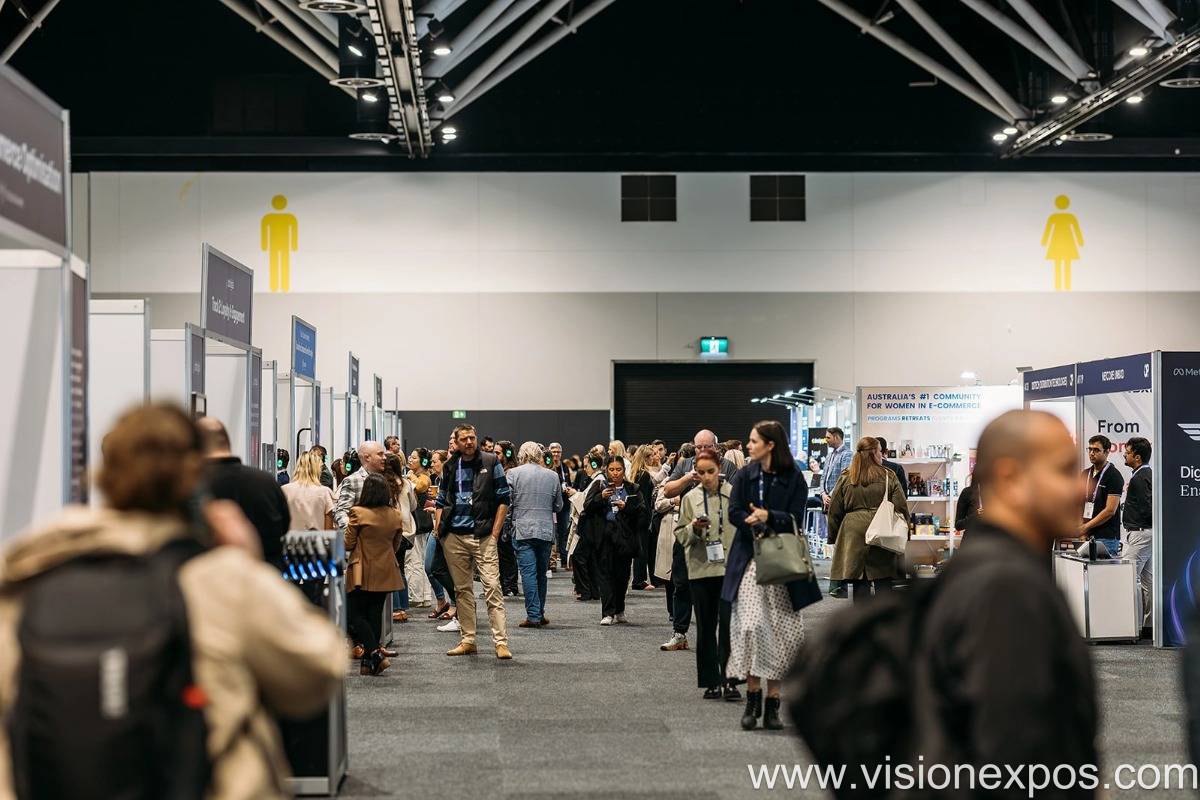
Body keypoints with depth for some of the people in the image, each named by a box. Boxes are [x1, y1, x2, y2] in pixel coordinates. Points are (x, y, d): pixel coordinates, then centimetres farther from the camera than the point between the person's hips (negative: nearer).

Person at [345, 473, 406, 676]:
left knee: (353, 615, 3)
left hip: (363, 573, -5)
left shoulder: (358, 513, -13)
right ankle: (369, 663, 11)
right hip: (386, 573, 5)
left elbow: (348, 544, -6)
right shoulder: (396, 516, 2)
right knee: (375, 614, 10)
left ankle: (375, 653, -13)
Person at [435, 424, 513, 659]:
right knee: (462, 589, 9)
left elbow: (503, 499, 1)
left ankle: (501, 641, -10)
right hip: (454, 537, 4)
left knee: (492, 587, -9)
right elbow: (442, 501, 18)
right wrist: (438, 528, 4)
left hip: (483, 535, -4)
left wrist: (495, 532, -5)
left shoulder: (491, 463, 1)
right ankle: (468, 640, 16)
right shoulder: (449, 467, 10)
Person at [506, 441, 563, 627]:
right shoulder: (553, 475, 5)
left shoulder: (514, 473, -4)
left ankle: (533, 616, -8)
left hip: (523, 530, -3)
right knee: (541, 573, 13)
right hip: (546, 530, 3)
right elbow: (558, 506, 12)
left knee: (528, 572, -4)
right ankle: (540, 614, 17)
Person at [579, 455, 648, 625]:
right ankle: (608, 613, -10)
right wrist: (601, 497, -17)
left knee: (622, 575, 5)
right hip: (604, 537, -1)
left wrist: (626, 507, -11)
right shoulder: (598, 486, 9)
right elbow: (587, 506, -1)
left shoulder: (632, 489, 11)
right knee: (605, 574, -7)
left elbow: (642, 512, 4)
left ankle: (619, 611, 18)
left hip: (624, 537, 1)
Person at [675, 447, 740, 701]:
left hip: (731, 568, -2)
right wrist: (693, 528, -14)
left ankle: (729, 680, -5)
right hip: (701, 568, 2)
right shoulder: (690, 498, 6)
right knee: (706, 627, 7)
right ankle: (712, 682, 14)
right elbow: (680, 535, 8)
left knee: (728, 623, -9)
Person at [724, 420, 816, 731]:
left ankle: (772, 703, 10)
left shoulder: (793, 478, 0)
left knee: (783, 630, 0)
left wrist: (768, 516, -21)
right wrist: (756, 522, -17)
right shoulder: (745, 475, 5)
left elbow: (795, 518, -6)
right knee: (751, 625, -12)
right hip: (750, 559, 0)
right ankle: (753, 696, 1)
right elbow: (734, 512, -1)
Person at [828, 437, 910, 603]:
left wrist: (833, 538, 16)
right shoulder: (888, 476, 2)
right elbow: (901, 508, 0)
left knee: (859, 584, 3)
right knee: (883, 583, 4)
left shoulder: (845, 478, 5)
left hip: (853, 534, 1)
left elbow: (834, 512, 8)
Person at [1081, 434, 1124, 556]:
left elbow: (1110, 510, -13)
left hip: (1107, 538, -6)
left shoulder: (1114, 476, -7)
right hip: (1089, 536, 6)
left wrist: (1086, 527, -14)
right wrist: (1081, 529, 3)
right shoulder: (1086, 474, 15)